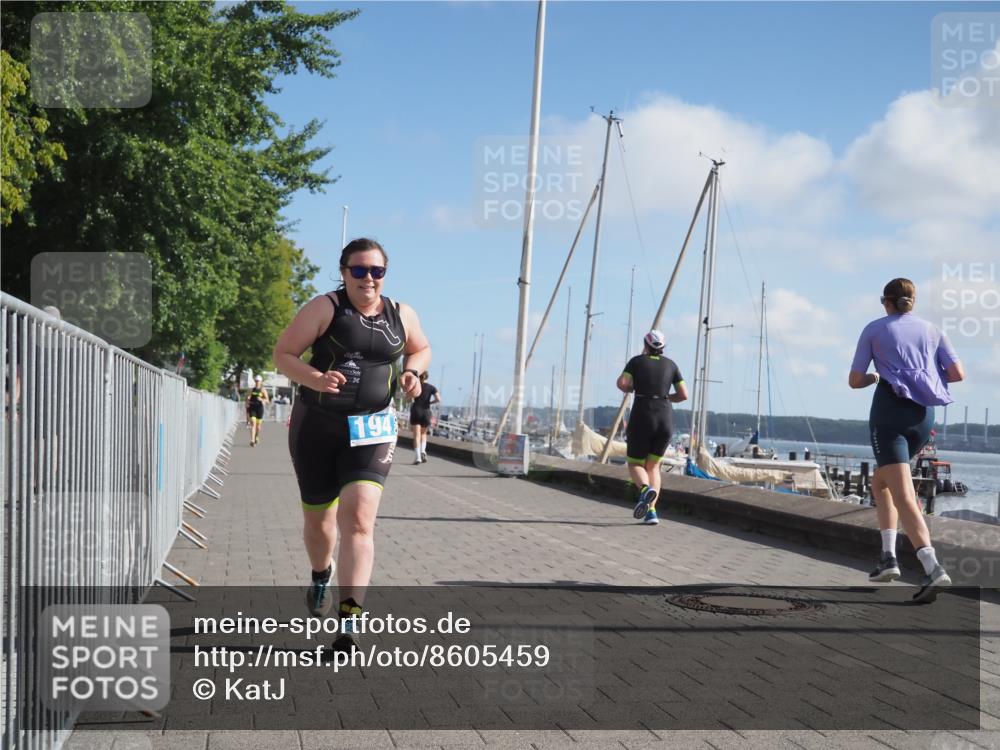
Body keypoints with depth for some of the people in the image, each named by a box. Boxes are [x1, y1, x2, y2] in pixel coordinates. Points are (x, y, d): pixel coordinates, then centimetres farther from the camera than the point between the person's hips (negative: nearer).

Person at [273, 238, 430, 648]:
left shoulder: (401, 315, 4)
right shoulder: (324, 308, -7)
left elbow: (421, 349, 23)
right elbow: (283, 354, -8)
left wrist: (412, 371, 1)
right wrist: (315, 379, -26)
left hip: (371, 430, 1)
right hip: (316, 425, 0)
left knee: (358, 519, -17)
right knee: (318, 520, 14)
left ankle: (348, 621, -19)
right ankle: (321, 576, 49)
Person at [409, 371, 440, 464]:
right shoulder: (431, 388, 3)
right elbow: (438, 399, -9)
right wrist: (429, 402, 6)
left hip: (416, 411, -1)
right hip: (426, 411, 1)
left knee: (417, 435, -3)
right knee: (423, 433, 19)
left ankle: (417, 456, -16)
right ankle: (423, 451, -5)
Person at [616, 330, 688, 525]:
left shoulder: (637, 361, 6)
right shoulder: (670, 364, 13)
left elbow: (622, 384, -8)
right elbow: (684, 395, 8)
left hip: (642, 418, -3)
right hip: (665, 420, 3)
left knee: (635, 465, 10)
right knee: (653, 466, 19)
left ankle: (646, 489, -26)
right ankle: (651, 511, 0)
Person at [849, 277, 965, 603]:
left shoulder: (873, 329, 8)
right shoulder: (932, 330, 16)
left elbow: (854, 381, 6)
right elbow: (958, 374, 7)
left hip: (889, 411, -5)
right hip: (923, 415, 5)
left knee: (903, 496, -14)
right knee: (880, 482, 24)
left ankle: (933, 569, -34)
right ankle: (888, 555, 10)